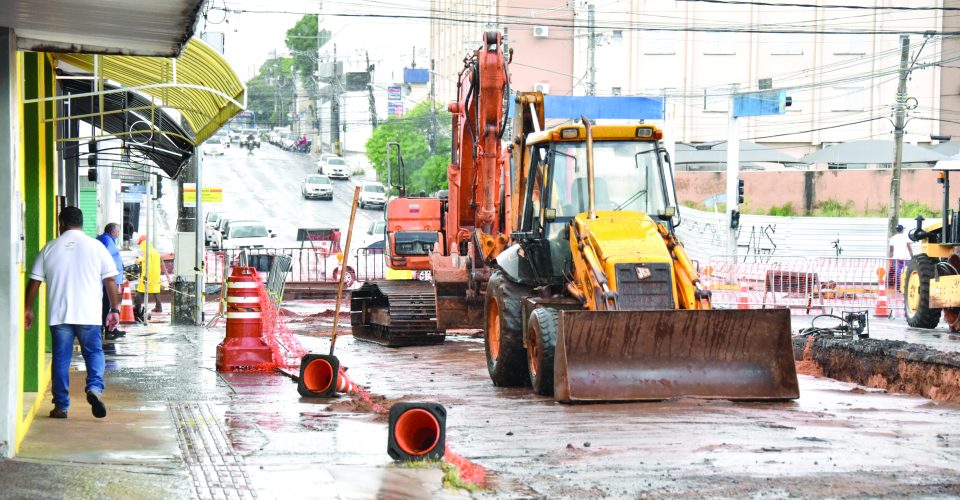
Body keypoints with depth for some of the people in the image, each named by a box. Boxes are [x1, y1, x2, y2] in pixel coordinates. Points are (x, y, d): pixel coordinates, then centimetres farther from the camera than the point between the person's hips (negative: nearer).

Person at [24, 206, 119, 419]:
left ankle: (61, 405, 7)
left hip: (58, 314, 1)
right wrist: (114, 310, 6)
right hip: (88, 314, -1)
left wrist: (27, 308, 16)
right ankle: (95, 388, -14)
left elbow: (34, 282, 6)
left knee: (61, 358, 7)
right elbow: (110, 281, 0)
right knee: (94, 353, 11)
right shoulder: (96, 247, 2)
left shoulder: (50, 248, 5)